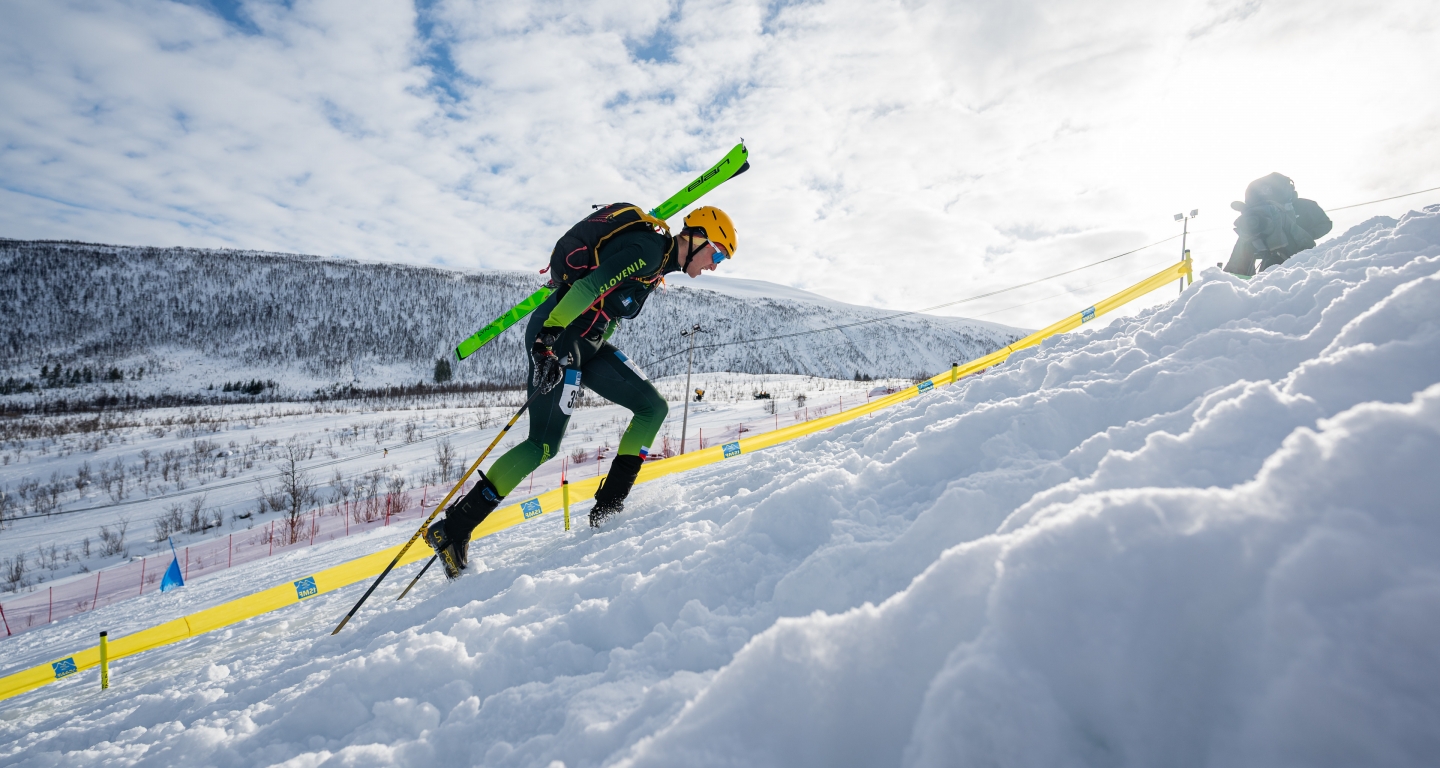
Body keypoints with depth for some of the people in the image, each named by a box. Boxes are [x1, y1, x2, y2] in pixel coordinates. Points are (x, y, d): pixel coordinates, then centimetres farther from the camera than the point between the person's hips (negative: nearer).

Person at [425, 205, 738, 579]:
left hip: (590, 342, 10)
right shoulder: (648, 251, -15)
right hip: (556, 335, -10)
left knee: (654, 407, 3)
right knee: (544, 444, -11)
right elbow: (588, 287, -26)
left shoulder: (657, 260, 16)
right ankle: (452, 529, -2)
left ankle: (609, 505, 6)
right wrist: (547, 340, -34)